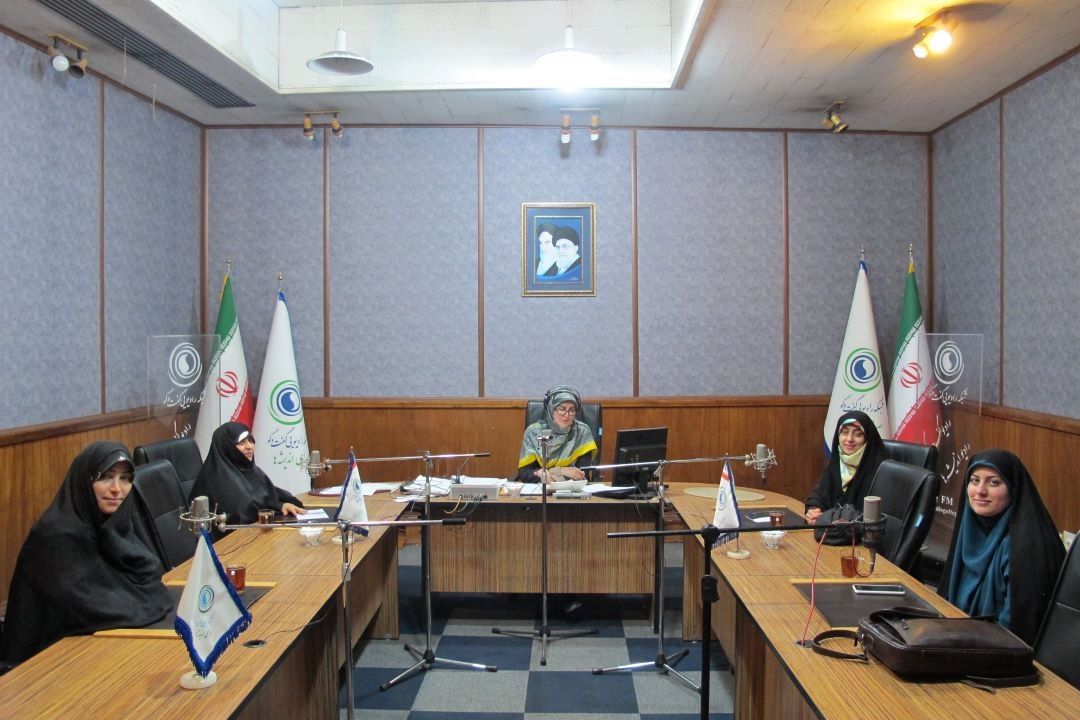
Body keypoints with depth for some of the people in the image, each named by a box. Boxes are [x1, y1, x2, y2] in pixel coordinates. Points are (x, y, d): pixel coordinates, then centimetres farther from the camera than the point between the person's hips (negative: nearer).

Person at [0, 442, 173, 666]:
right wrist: (144, 603, -14)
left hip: (107, 635, 6)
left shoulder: (122, 517, 1)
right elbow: (86, 609, -24)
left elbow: (150, 572, -5)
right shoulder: (57, 533, -19)